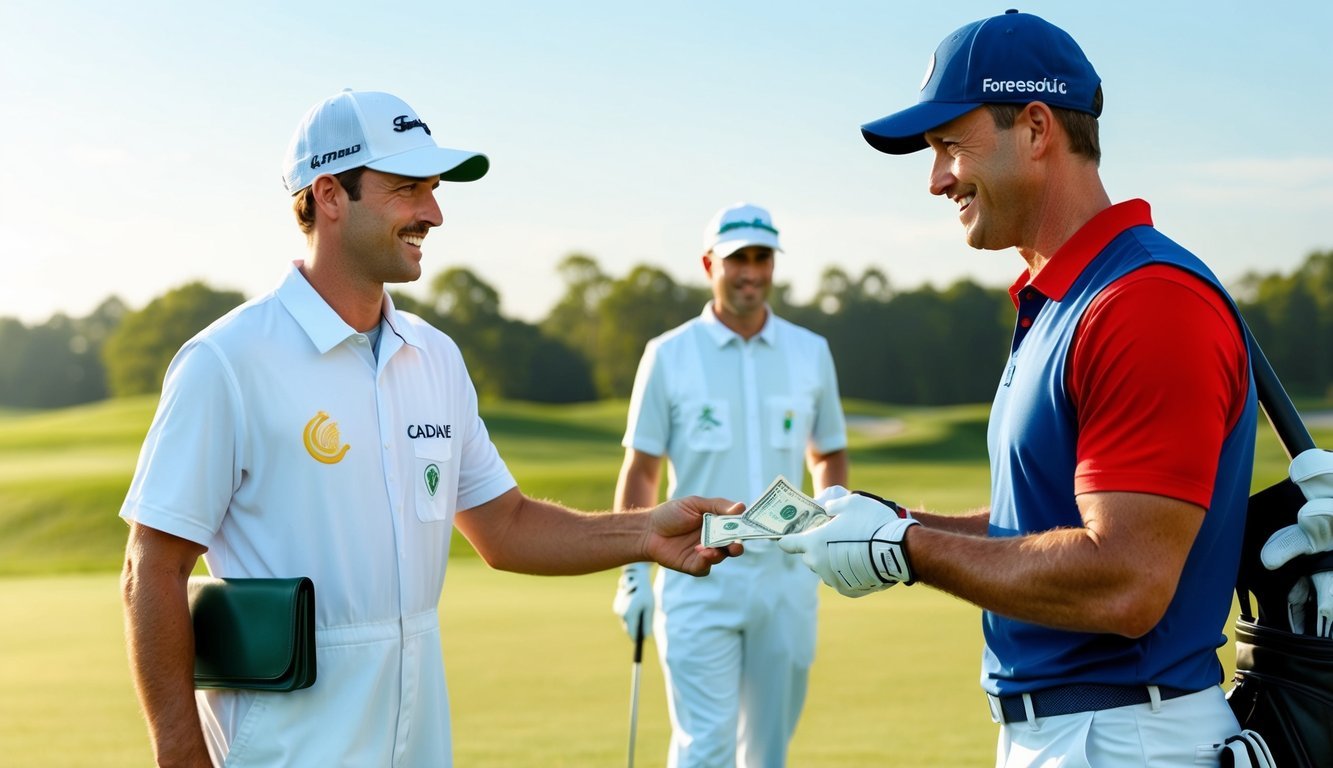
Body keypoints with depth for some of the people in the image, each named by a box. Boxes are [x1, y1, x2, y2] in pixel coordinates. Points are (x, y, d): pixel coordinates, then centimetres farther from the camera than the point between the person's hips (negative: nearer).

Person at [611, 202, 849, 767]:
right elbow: (641, 469, 3)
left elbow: (829, 452, 19)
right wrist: (634, 570, -4)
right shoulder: (669, 355, 1)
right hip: (699, 579, -3)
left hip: (787, 577, 3)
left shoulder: (811, 352, 9)